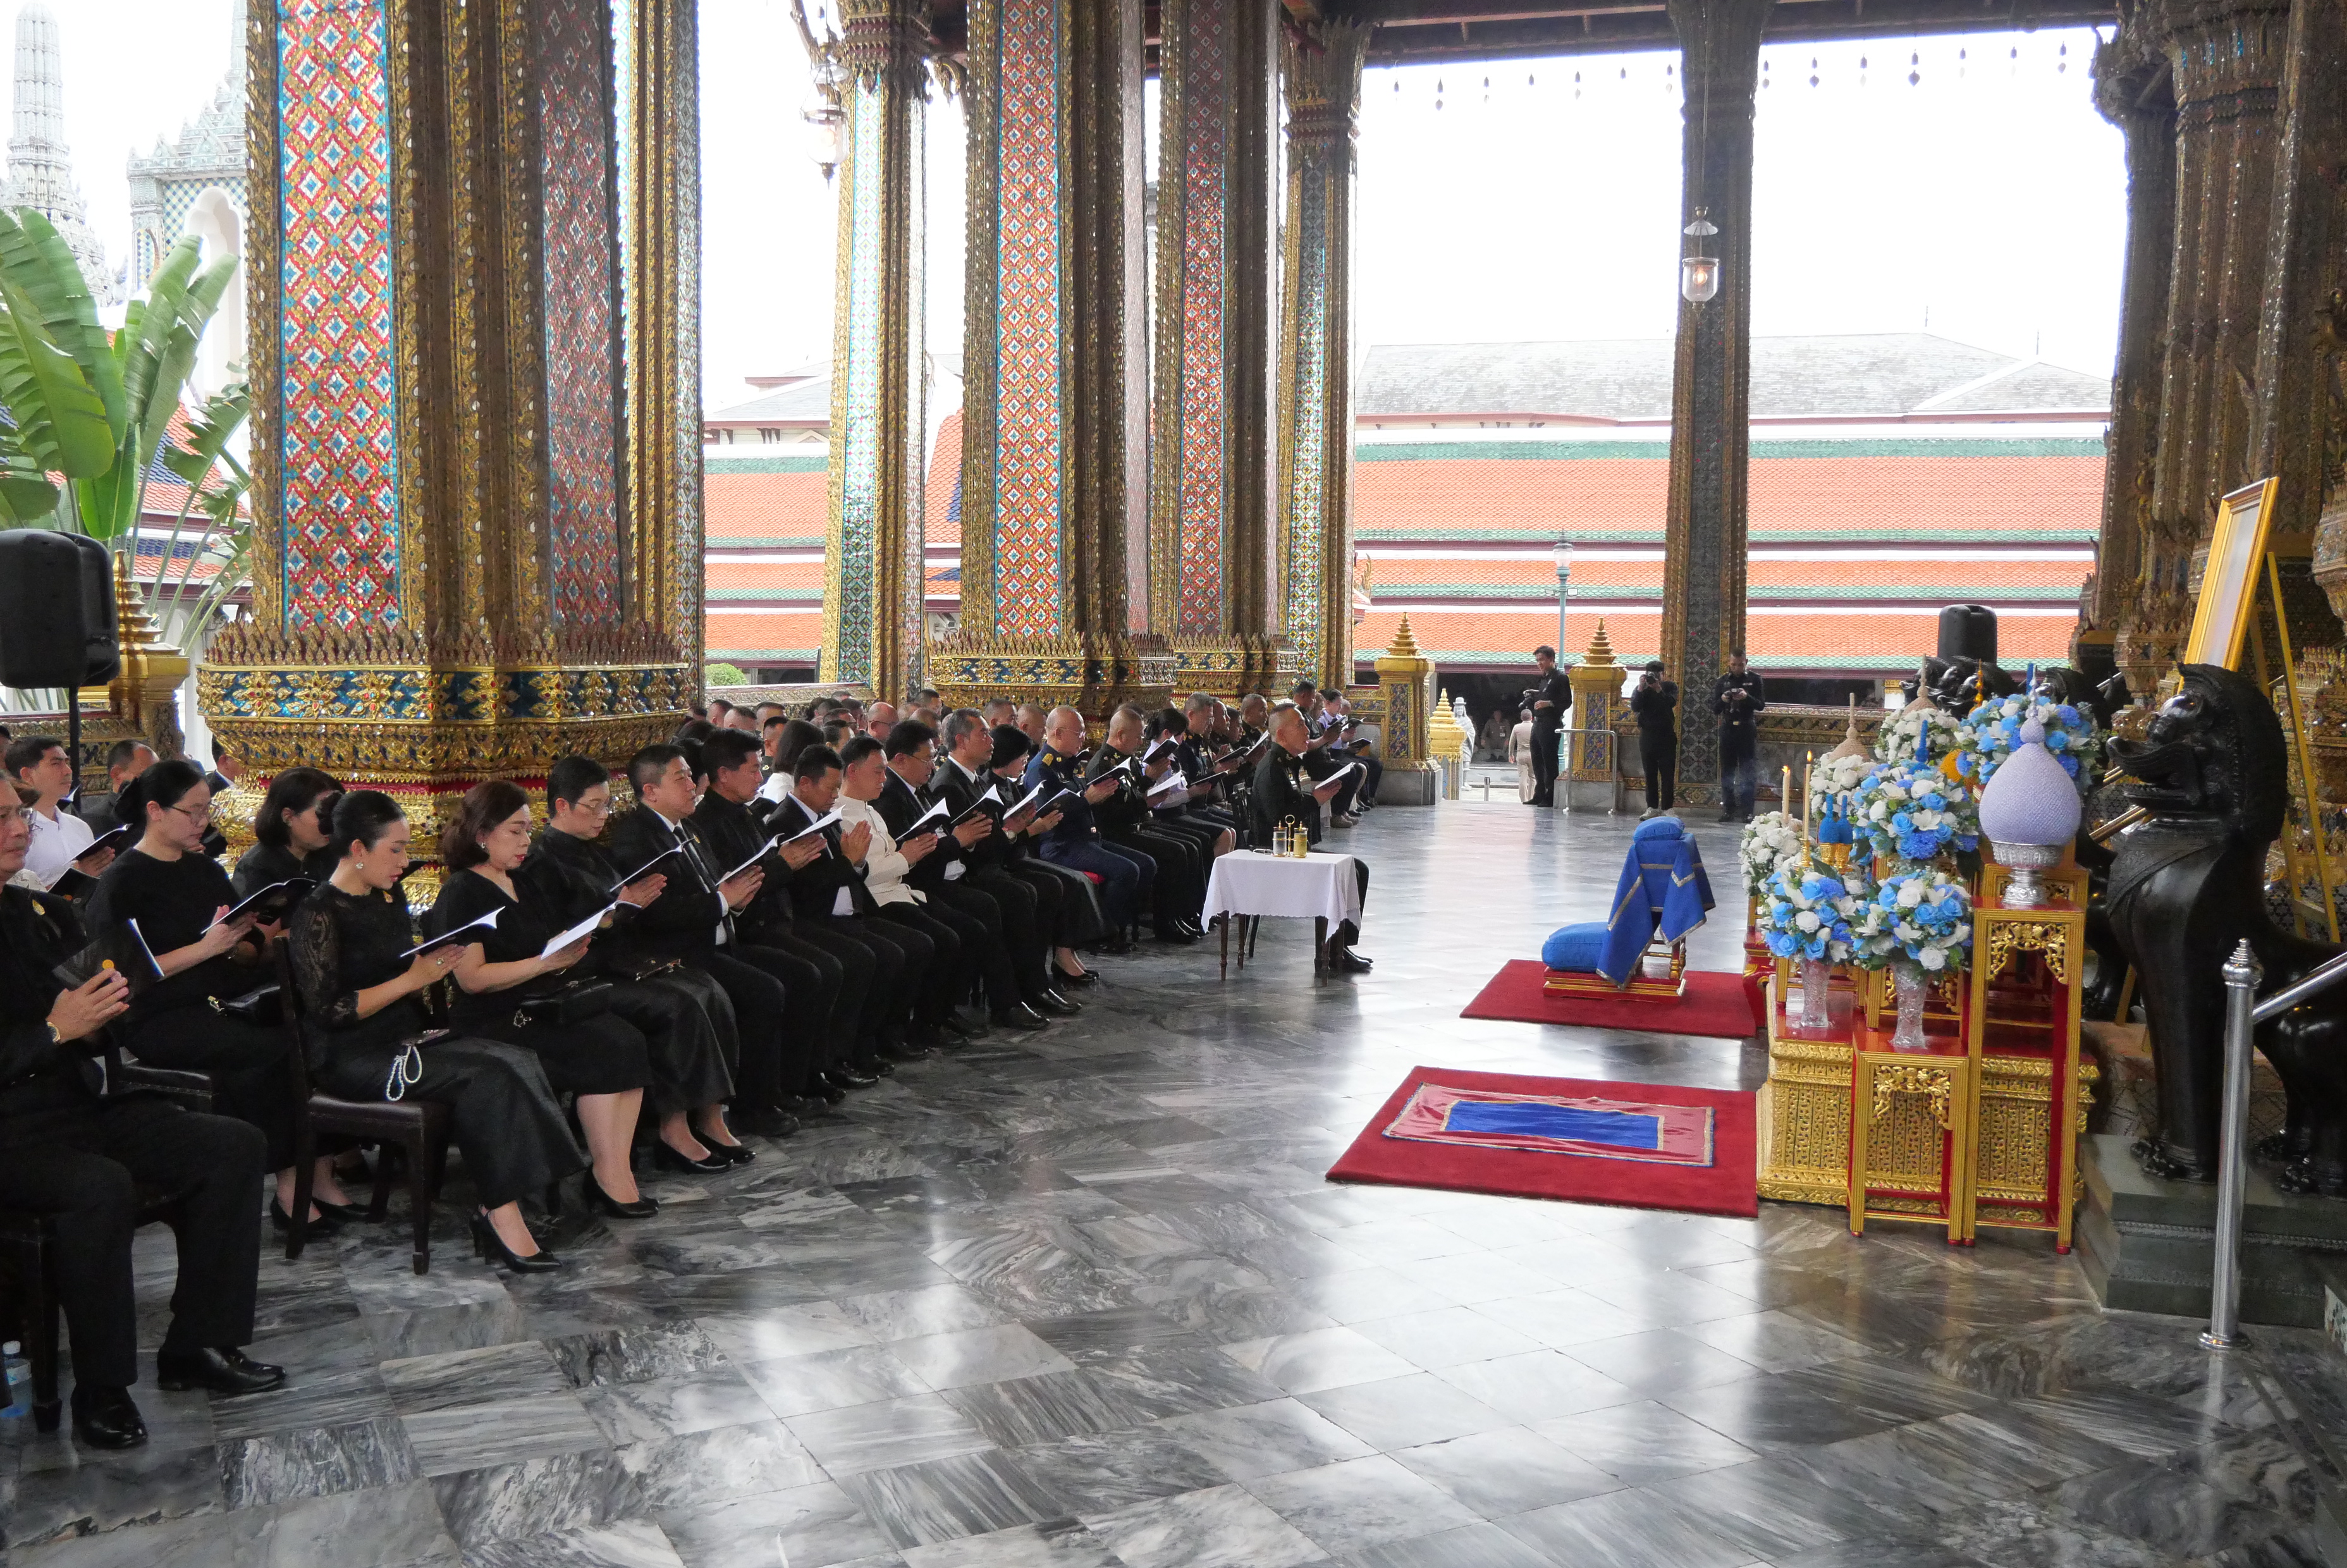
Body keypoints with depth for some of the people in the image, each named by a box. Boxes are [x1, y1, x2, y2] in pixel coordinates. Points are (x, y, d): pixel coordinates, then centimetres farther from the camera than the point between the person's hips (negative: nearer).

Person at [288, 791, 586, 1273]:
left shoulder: (390, 900, 14)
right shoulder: (319, 915, -10)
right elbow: (328, 1012, -17)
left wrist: (435, 967, 2)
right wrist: (410, 980, -17)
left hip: (404, 1038, 8)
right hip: (351, 1058, -8)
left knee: (519, 1060, -19)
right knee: (488, 1074, -28)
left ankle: (498, 1210, -23)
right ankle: (500, 1214, -23)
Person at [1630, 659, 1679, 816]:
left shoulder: (1670, 687, 3)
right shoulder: (1640, 689, 5)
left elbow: (1672, 703, -16)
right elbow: (1635, 707, -11)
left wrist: (1659, 689, -26)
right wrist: (1641, 688, -21)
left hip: (1667, 736, -2)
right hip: (1647, 737, 2)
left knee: (1668, 774, -3)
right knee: (1650, 774, 5)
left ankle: (1667, 808, -1)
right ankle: (1652, 807, 10)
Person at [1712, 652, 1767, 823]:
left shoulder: (1755, 679, 2)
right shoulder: (1722, 681, 8)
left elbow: (1761, 705, -2)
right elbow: (1715, 709, 5)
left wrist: (1747, 697, -21)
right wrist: (1722, 700, -17)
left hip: (1747, 730, -2)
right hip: (1728, 729, 2)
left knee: (1748, 772, -2)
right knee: (1727, 771, 3)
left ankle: (1747, 812, -1)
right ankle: (1727, 810, 7)